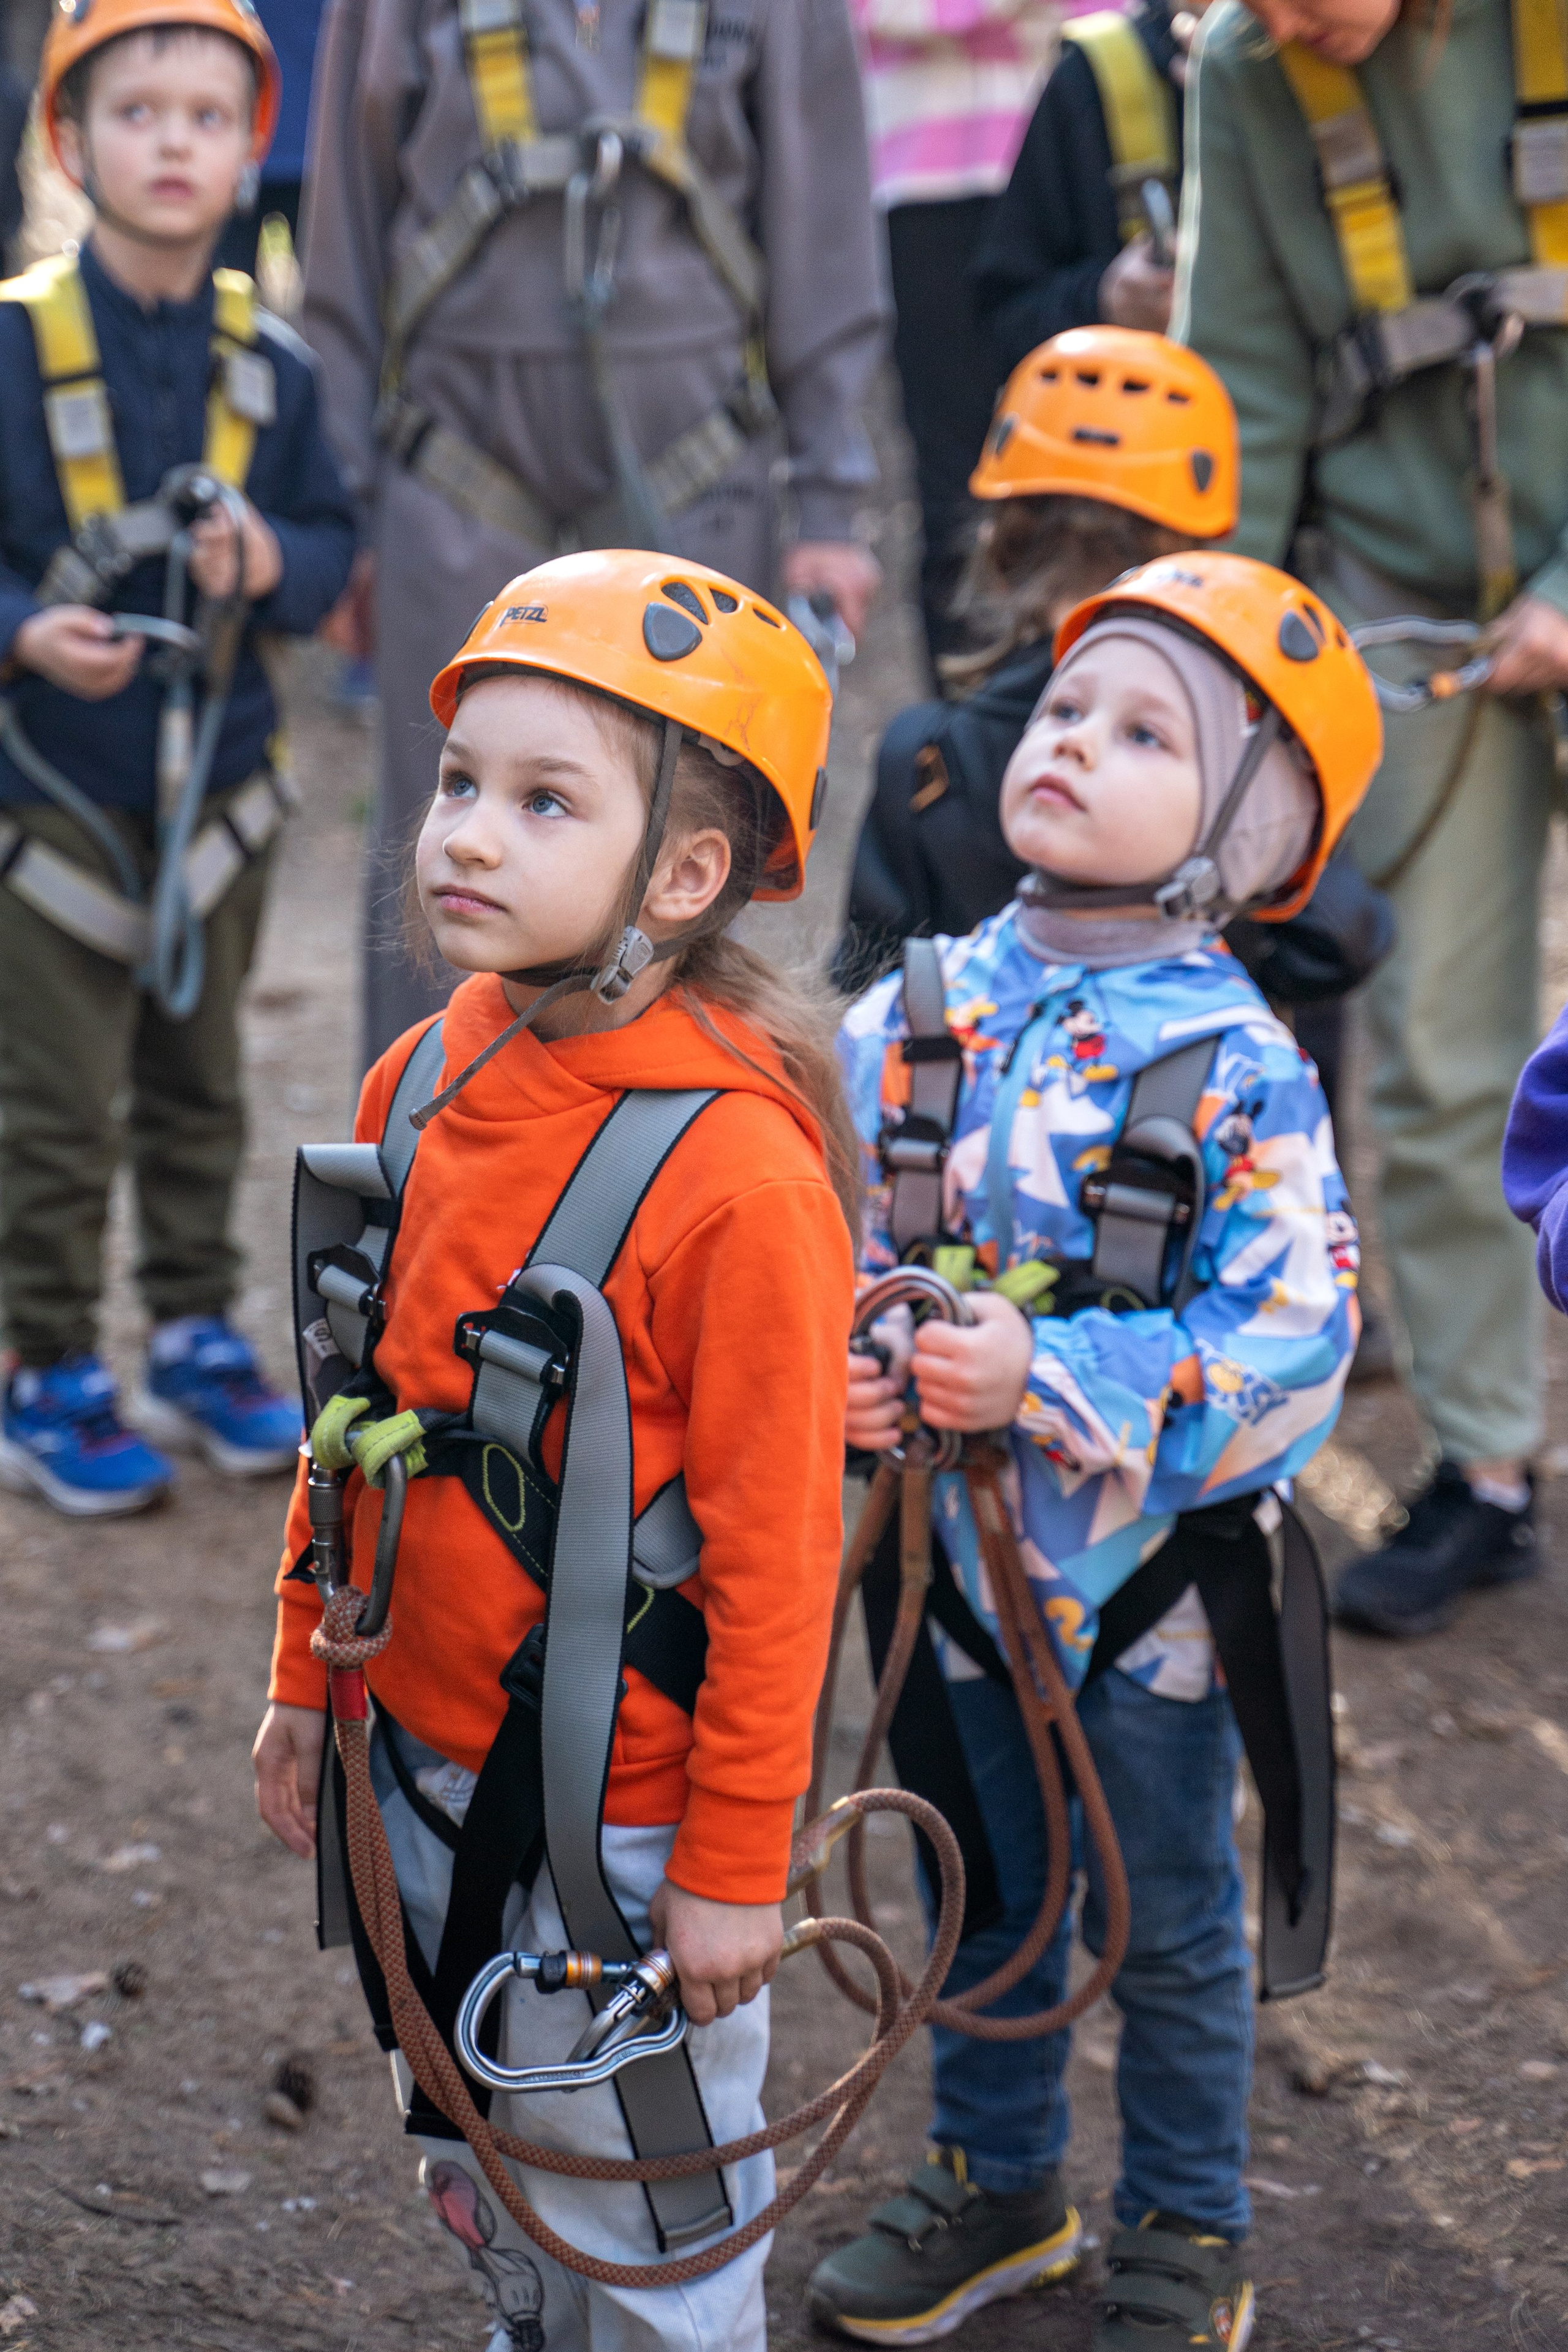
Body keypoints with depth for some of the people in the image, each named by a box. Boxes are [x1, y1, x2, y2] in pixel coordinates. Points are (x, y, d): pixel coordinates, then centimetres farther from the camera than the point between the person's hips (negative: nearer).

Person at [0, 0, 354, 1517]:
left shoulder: (268, 364, 1)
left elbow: (328, 539, 6)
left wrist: (273, 563, -16)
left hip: (214, 785, 4)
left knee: (198, 1090, 17)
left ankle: (197, 1343, 32)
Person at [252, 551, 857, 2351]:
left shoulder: (738, 1171, -23)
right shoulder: (421, 1086, -2)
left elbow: (772, 1550, -19)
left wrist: (735, 1870, -14)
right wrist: (307, 1673, 15)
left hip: (619, 1822, -6)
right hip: (424, 1770, 7)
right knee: (478, 2176, 25)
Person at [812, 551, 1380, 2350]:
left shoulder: (1237, 1070, -18)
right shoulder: (915, 1016, -4)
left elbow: (1294, 1333, -22)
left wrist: (1044, 1381, -29)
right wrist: (834, 1368, -15)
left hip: (1151, 1573, -4)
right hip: (954, 1554, 4)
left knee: (1170, 1927, 13)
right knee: (981, 1895, 21)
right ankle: (995, 2185, 42)